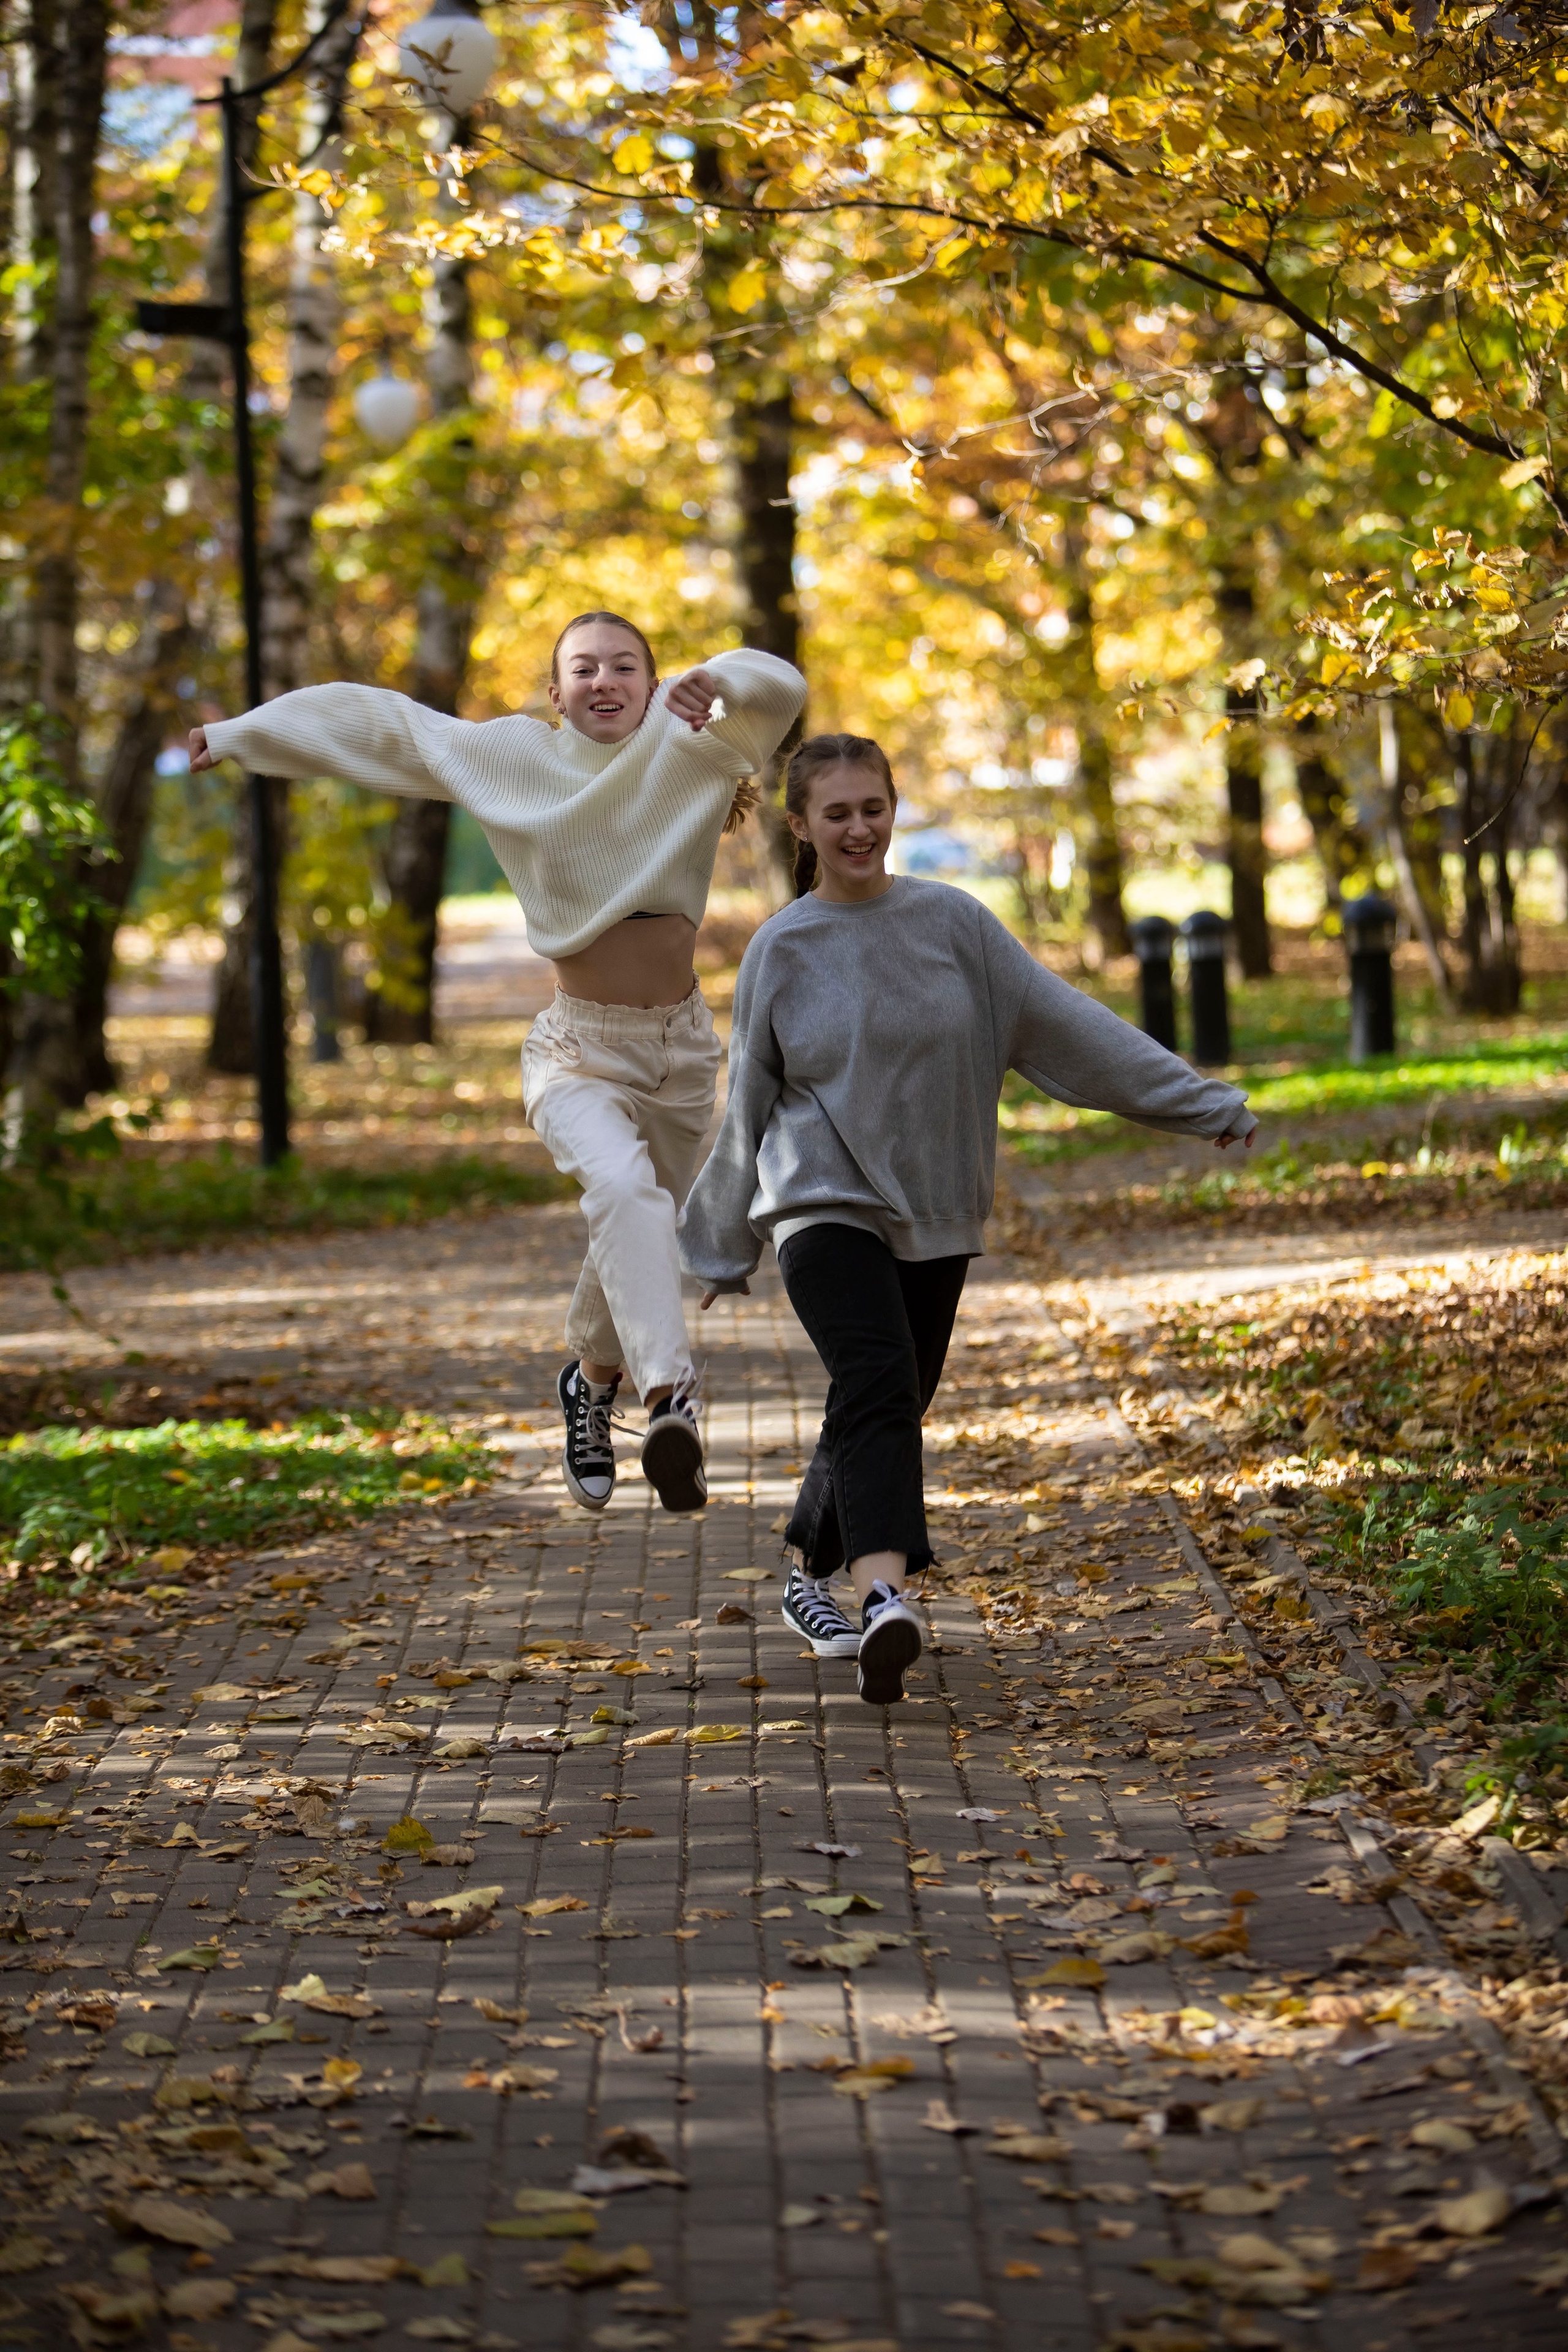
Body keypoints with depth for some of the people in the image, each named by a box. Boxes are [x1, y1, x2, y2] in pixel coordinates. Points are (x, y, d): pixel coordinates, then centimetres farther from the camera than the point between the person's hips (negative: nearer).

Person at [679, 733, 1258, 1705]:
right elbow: (749, 1109, 9)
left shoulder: (952, 921, 2)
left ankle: (811, 1576, 32)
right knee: (876, 1384, -24)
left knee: (888, 1408, 10)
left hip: (934, 1216, 3)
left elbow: (1064, 1022, 2)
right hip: (826, 1203, -3)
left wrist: (1200, 1102, -2)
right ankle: (885, 1597, -39)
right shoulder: (782, 951, 0)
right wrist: (723, 1247, 16)